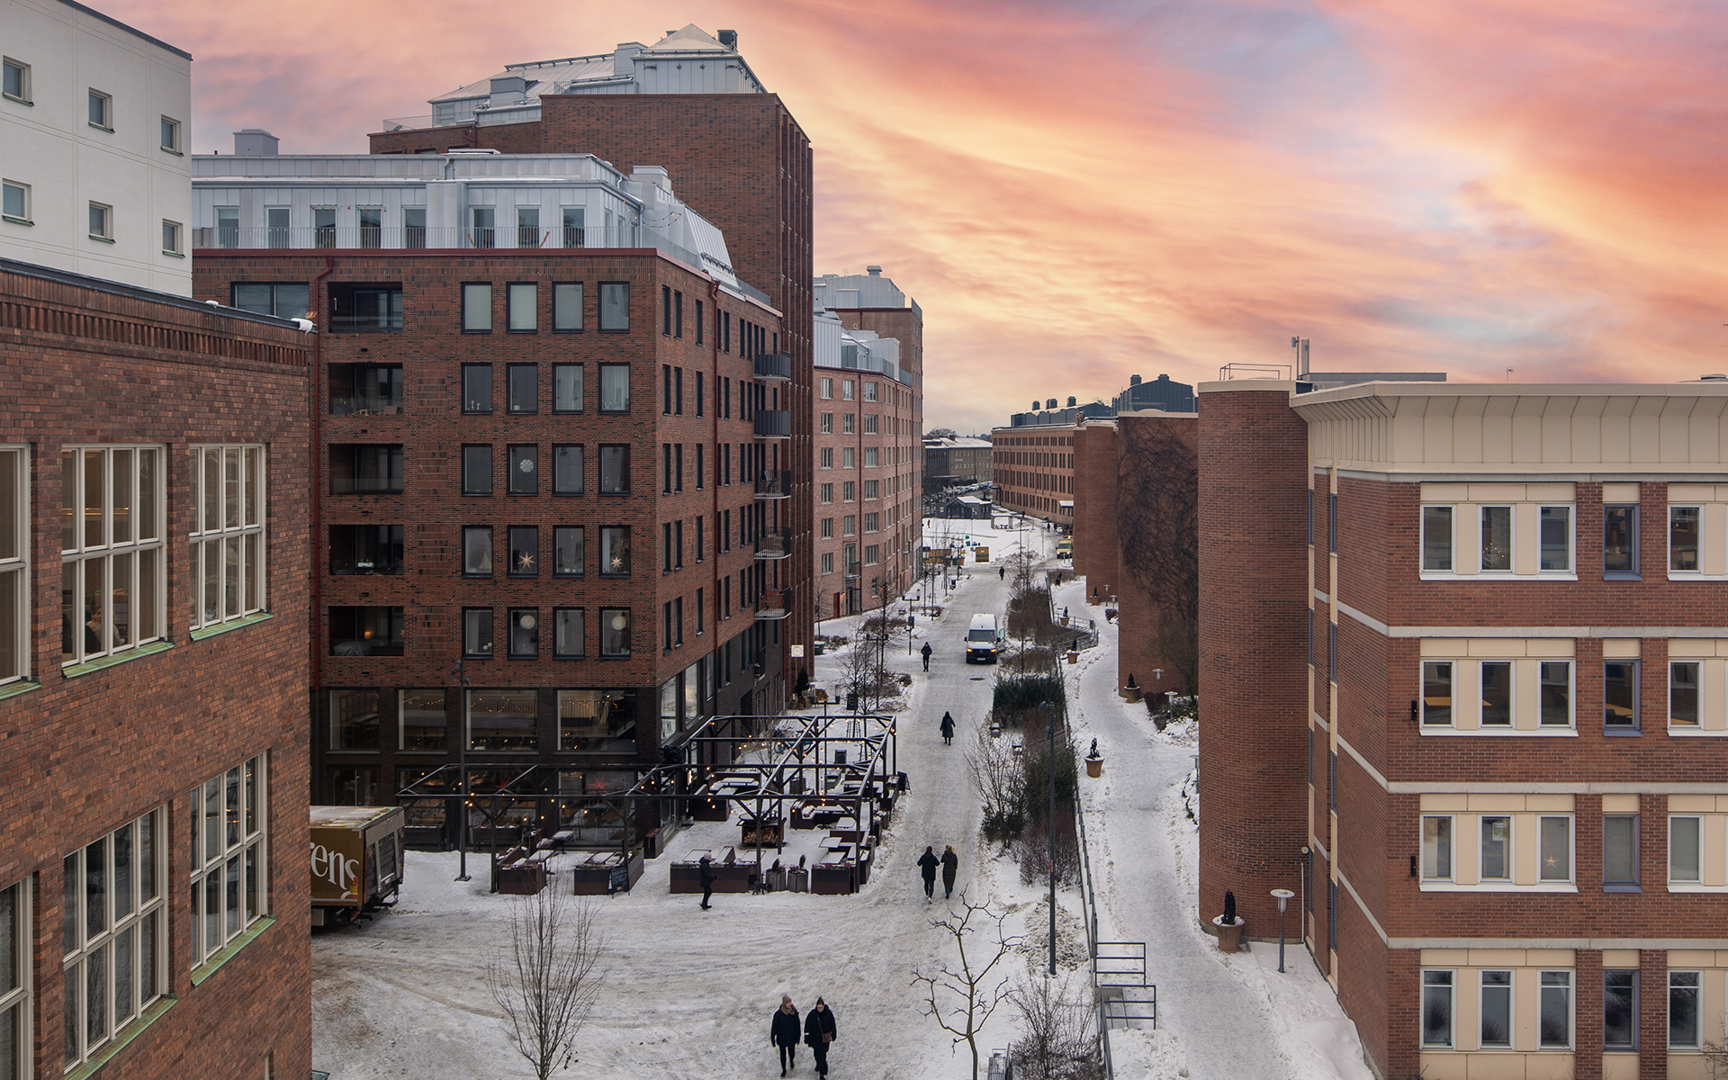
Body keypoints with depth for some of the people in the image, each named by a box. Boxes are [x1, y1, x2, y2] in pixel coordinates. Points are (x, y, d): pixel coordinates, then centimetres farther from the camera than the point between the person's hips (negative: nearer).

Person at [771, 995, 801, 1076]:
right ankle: (783, 1069, 29)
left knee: (792, 1053, 16)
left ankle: (791, 1061, 50)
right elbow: (774, 1027, -11)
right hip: (781, 1038, -2)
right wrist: (772, 1039, -6)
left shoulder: (794, 1012, -12)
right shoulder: (778, 1014, -20)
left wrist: (797, 1037, 5)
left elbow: (797, 1025, 0)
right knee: (783, 1055, 8)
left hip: (792, 1038, 2)